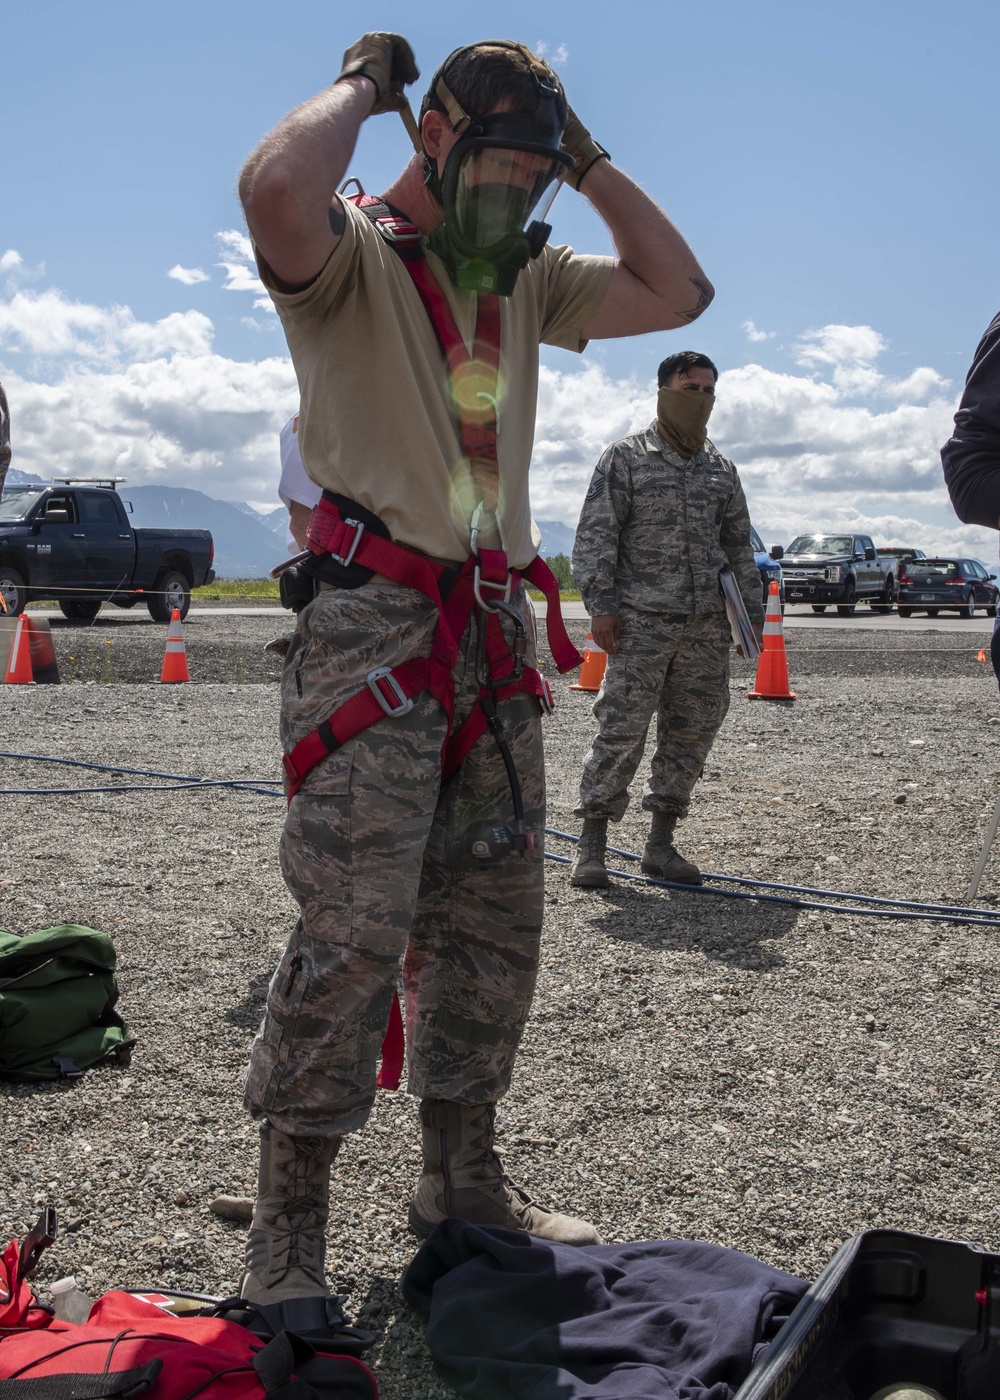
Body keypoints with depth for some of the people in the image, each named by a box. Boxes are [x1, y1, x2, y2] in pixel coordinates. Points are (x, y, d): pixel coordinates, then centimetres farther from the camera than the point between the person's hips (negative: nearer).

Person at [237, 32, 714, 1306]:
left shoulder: (528, 280, 17)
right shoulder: (352, 253, -4)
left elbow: (678, 292, 16)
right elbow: (275, 188, -28)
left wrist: (585, 159, 13)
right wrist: (363, 83, -9)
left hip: (494, 637, 8)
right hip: (373, 629, -7)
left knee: (492, 929, 11)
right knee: (350, 938, -11)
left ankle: (462, 1181, 27)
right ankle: (286, 1233, 2)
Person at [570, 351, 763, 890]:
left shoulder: (721, 468, 18)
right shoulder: (626, 457, 4)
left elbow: (739, 546, 23)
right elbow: (595, 536, -1)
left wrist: (751, 613, 17)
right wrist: (601, 604, -10)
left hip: (708, 625, 5)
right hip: (642, 621, -5)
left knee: (692, 732, 4)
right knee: (621, 728, -8)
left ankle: (660, 844, 15)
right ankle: (591, 845, 1)